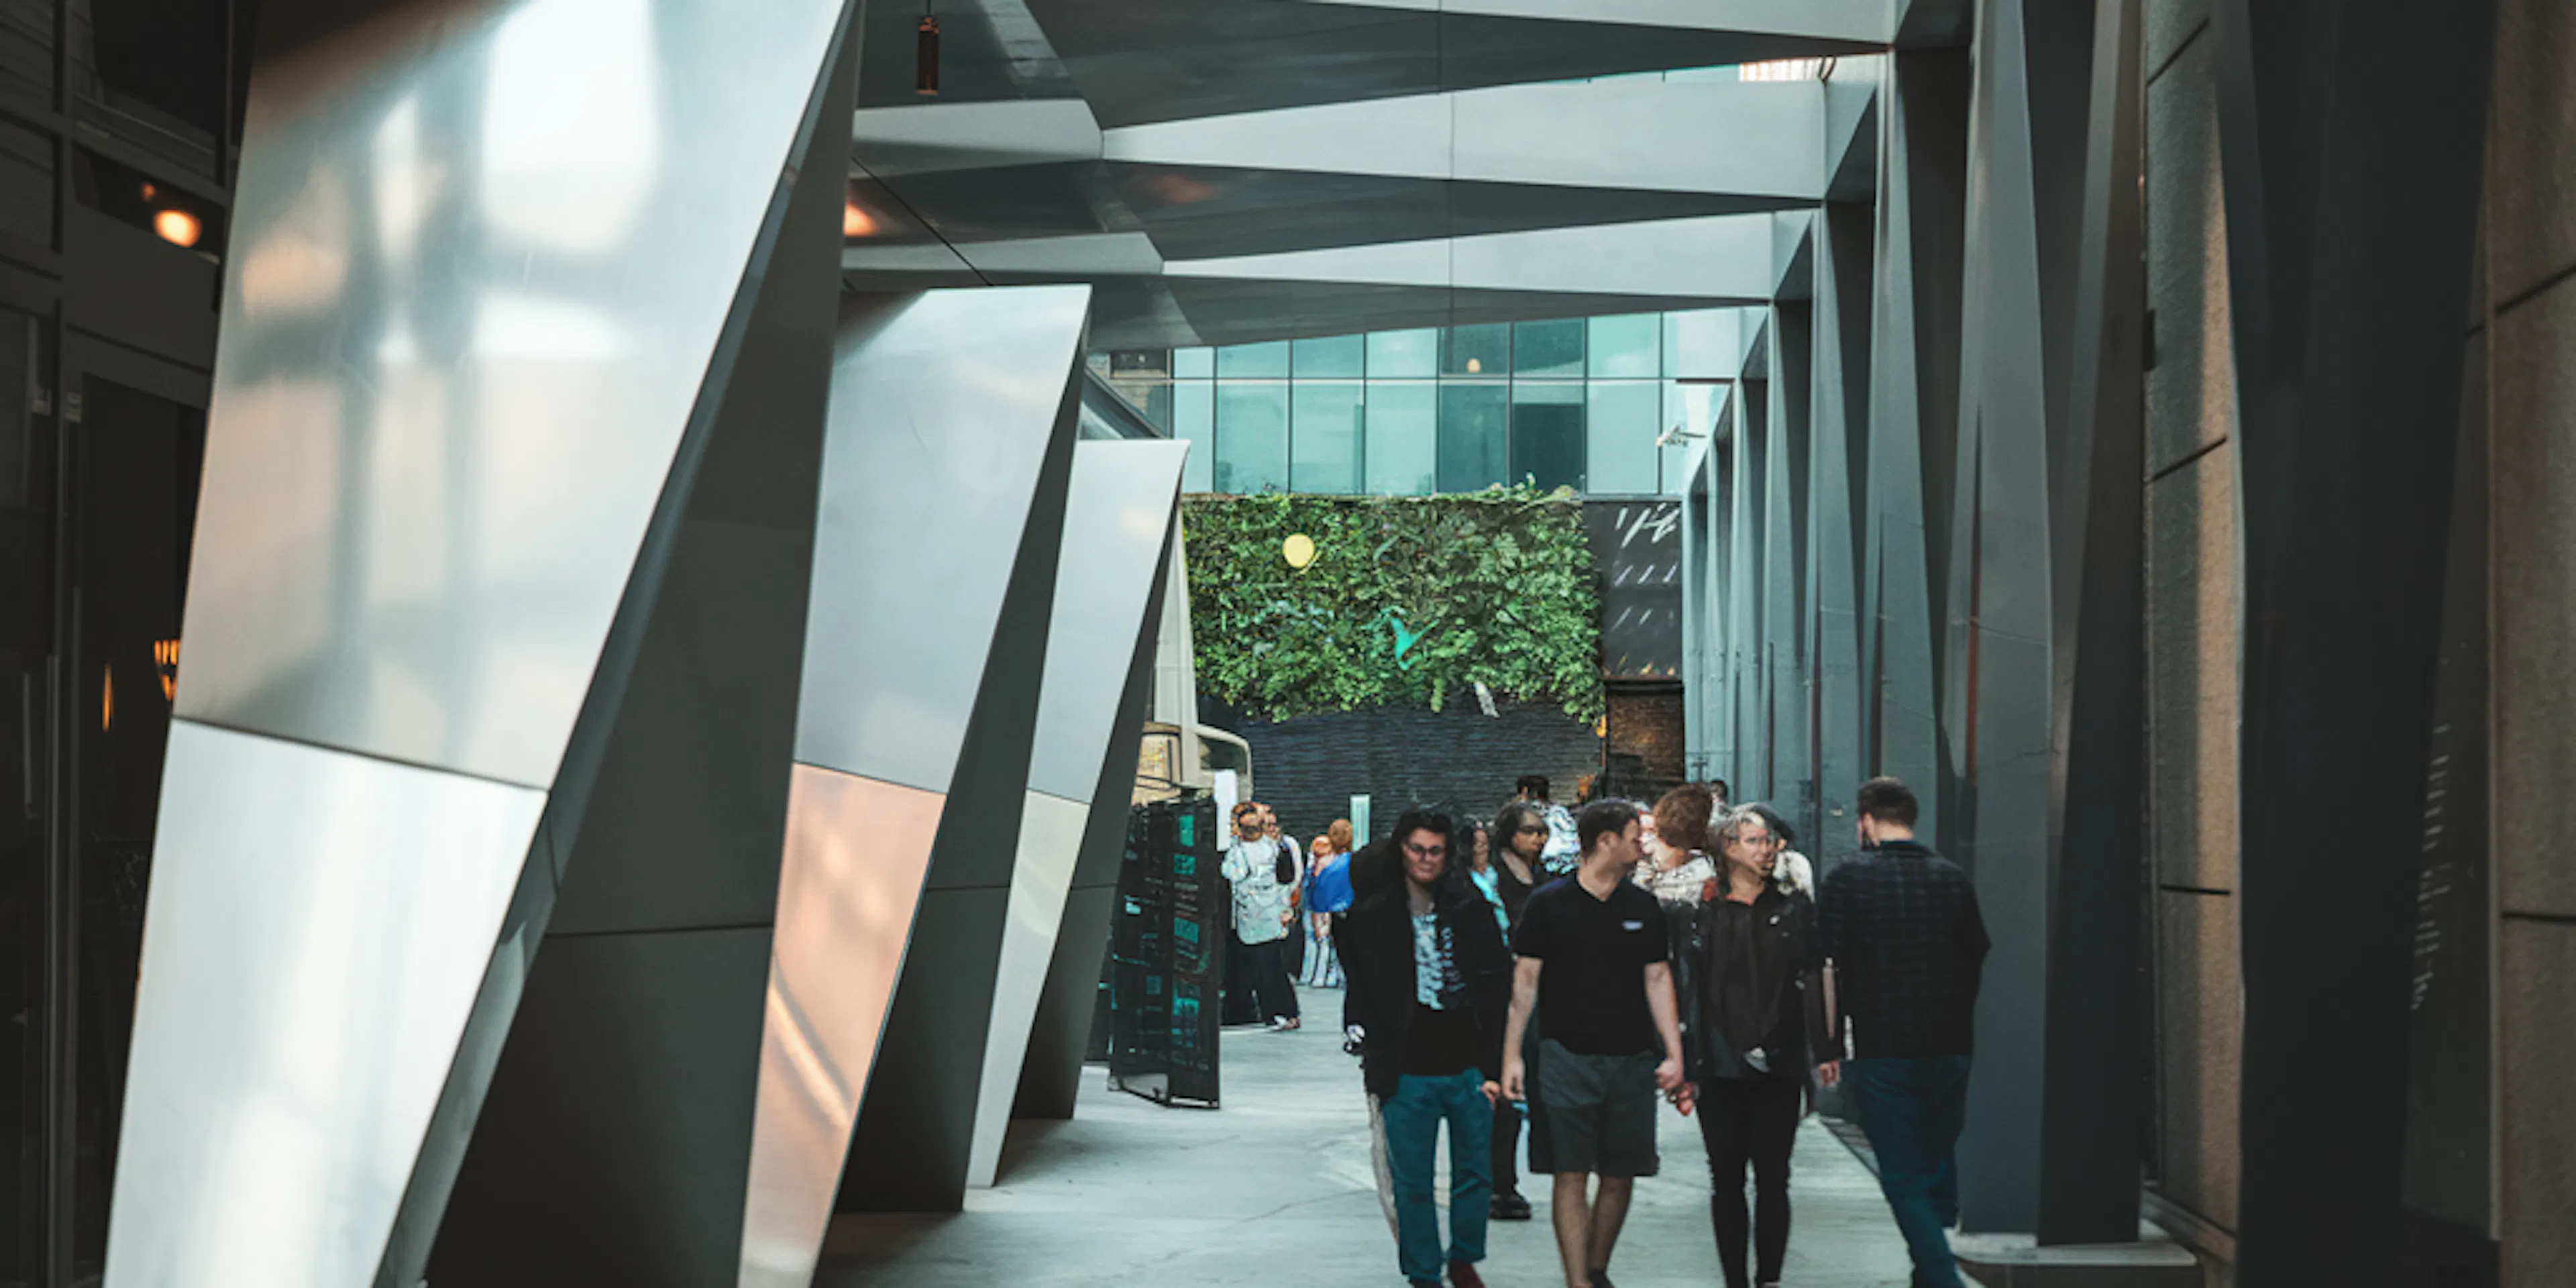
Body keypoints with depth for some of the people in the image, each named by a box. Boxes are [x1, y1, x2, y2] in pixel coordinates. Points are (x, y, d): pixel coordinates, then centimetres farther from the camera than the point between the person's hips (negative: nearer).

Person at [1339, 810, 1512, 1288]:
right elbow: (1361, 995, 9)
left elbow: (1497, 994, 2)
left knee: (1475, 1175, 11)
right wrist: (1377, 1060, 3)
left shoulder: (1473, 912, 1)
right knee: (1412, 1184, 5)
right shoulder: (1371, 917, 0)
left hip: (1468, 1069, 1)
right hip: (1407, 1073, -1)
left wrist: (1493, 1067, -3)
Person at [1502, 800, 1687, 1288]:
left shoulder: (1643, 908, 9)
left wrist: (1674, 1051, 3)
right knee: (1572, 1176, -5)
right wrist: (1512, 1054, -3)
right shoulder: (1548, 904, -2)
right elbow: (1526, 979, 0)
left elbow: (1658, 979, 11)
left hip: (1632, 1060, 3)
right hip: (1567, 1059, -3)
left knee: (1620, 1176, 7)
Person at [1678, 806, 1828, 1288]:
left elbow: (1813, 980, 5)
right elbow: (1689, 990, 3)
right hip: (1721, 1065, 0)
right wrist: (1686, 1066, 0)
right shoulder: (1706, 911, 5)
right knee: (1726, 1179, 4)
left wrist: (1822, 1050, -3)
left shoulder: (1794, 907, 7)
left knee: (1773, 1177, 0)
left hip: (1779, 1064, 0)